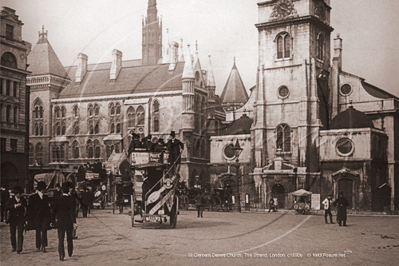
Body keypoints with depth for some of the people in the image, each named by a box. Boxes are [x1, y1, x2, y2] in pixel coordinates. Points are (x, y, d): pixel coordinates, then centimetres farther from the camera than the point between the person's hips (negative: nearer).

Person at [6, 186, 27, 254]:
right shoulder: (11, 200, 3)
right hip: (12, 219, 1)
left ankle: (19, 248, -16)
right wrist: (14, 206, -22)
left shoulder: (23, 200, 7)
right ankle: (14, 247, 24)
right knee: (12, 234, 7)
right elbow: (6, 208, -10)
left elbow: (25, 209, 17)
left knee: (20, 233, -12)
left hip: (21, 219, -1)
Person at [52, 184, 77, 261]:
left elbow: (55, 211, 1)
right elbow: (72, 212, -12)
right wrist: (74, 222, -11)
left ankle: (61, 255, -10)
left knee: (60, 239, 1)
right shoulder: (71, 200, -8)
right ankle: (70, 253, 31)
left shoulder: (58, 200, -4)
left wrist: (53, 221, 10)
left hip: (60, 222, 0)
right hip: (69, 222, 0)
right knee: (70, 239, 18)